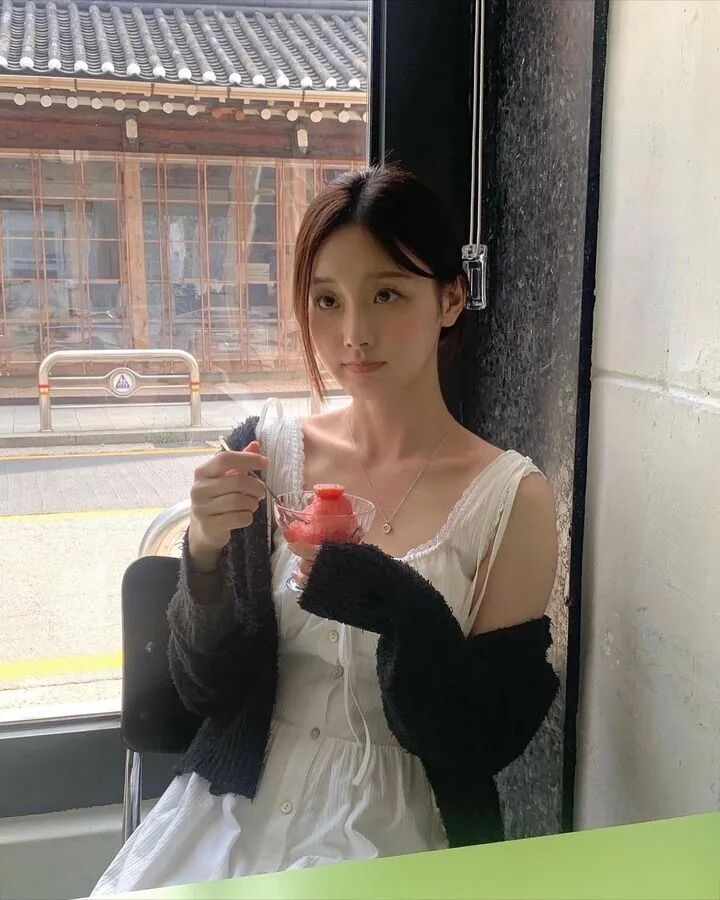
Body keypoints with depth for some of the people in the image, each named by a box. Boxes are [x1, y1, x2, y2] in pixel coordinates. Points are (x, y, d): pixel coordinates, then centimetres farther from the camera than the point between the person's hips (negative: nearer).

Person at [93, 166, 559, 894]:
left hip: (393, 826, -2)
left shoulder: (513, 500, -9)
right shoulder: (263, 452, -3)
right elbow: (208, 692, -1)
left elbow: (488, 743, -8)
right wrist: (206, 555, -19)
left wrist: (403, 610, -24)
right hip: (234, 808, 2)